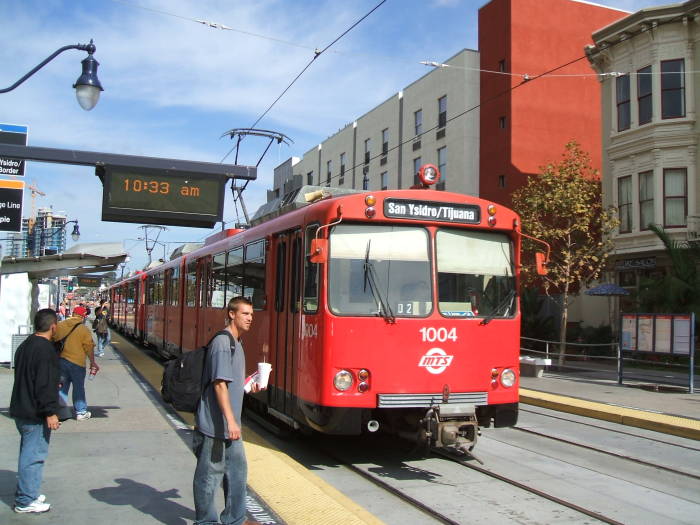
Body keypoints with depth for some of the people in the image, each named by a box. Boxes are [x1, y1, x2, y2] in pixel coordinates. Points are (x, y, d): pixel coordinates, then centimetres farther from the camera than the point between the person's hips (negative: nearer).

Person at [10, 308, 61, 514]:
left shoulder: (25, 345, 12)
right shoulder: (44, 349, -20)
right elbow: (45, 384, -23)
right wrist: (50, 412, -20)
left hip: (21, 410, 10)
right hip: (35, 414, -10)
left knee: (28, 452, 19)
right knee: (33, 455, -2)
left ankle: (25, 494, 28)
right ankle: (26, 501, 6)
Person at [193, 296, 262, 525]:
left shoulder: (235, 343, 13)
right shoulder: (222, 343, -18)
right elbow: (219, 384, -23)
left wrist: (248, 386, 8)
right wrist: (230, 421, -25)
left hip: (228, 425, 10)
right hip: (214, 424, -10)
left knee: (237, 468, 17)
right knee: (210, 474, 4)